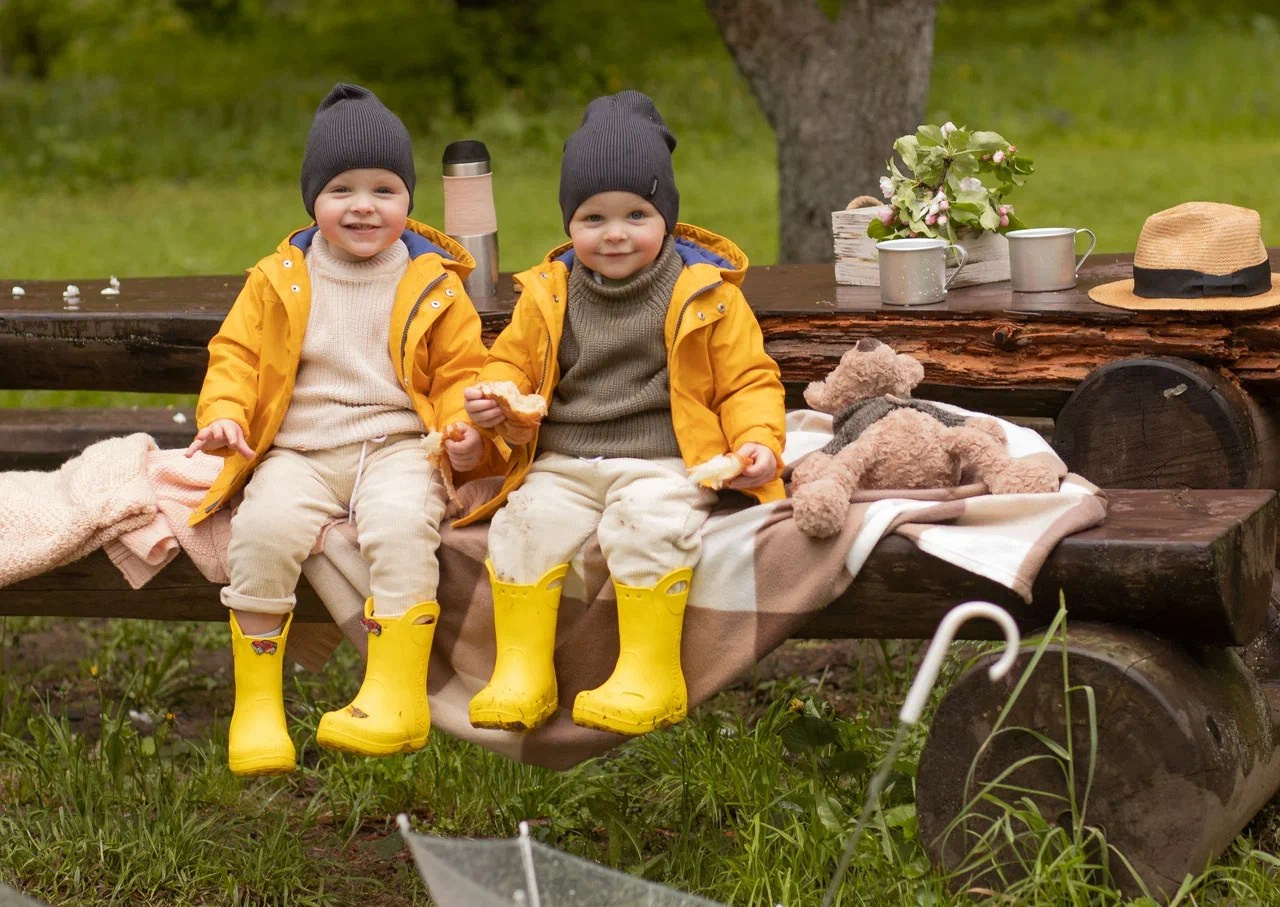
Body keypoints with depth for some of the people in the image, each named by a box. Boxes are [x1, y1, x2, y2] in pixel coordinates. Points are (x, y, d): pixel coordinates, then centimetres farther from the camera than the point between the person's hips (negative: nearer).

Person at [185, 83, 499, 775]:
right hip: (298, 451, 1)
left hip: (398, 445, -1)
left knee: (400, 524, -34)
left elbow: (459, 372, 10)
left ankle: (396, 695, -32)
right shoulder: (279, 281, 10)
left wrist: (463, 427, -10)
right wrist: (224, 415, -8)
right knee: (262, 529, -28)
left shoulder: (432, 285, 8)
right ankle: (255, 704, -19)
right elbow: (236, 354, 11)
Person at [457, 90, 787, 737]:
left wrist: (757, 441, -14)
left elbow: (747, 380, 4)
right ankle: (521, 673, -14)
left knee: (646, 521, -33)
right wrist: (494, 398, -4)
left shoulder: (705, 295, 2)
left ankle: (649, 676, -24)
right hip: (562, 463, 4)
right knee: (526, 521, -23)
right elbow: (512, 361, 19)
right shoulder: (548, 295, 10)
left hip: (664, 463, -3)